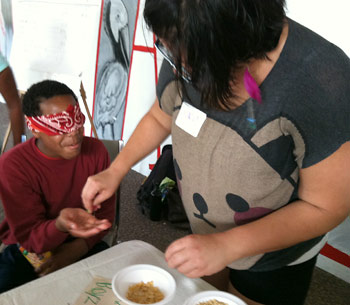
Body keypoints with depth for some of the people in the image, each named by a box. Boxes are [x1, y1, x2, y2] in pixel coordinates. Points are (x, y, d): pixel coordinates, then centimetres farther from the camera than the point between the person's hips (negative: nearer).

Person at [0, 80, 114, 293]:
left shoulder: (96, 151, -12)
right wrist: (60, 225, -41)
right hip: (30, 248, -1)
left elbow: (105, 213, -3)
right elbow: (29, 237, -18)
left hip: (82, 245, 2)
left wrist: (76, 248, -18)